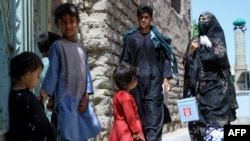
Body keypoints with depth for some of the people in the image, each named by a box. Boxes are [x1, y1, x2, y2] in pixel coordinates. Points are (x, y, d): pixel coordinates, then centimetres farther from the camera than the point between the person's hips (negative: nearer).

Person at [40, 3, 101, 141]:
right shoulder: (57, 46, -5)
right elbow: (52, 73, -6)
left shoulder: (81, 47, 11)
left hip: (81, 99, 6)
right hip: (65, 99, -6)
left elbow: (86, 72, 9)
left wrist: (86, 96, -1)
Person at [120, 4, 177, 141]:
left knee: (154, 112, -9)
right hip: (136, 79, 1)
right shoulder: (131, 37, 8)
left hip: (154, 79, -1)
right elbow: (125, 60, 9)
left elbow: (165, 58, 5)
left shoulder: (158, 37, 7)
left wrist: (166, 77, -4)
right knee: (139, 112, 1)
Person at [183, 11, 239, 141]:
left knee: (217, 119, -12)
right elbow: (186, 64, 14)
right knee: (197, 120, -4)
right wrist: (191, 52, -1)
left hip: (215, 86, -4)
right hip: (197, 87, 4)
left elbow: (221, 57, -9)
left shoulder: (218, 38, 8)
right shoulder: (193, 42, 19)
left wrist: (207, 44, -6)